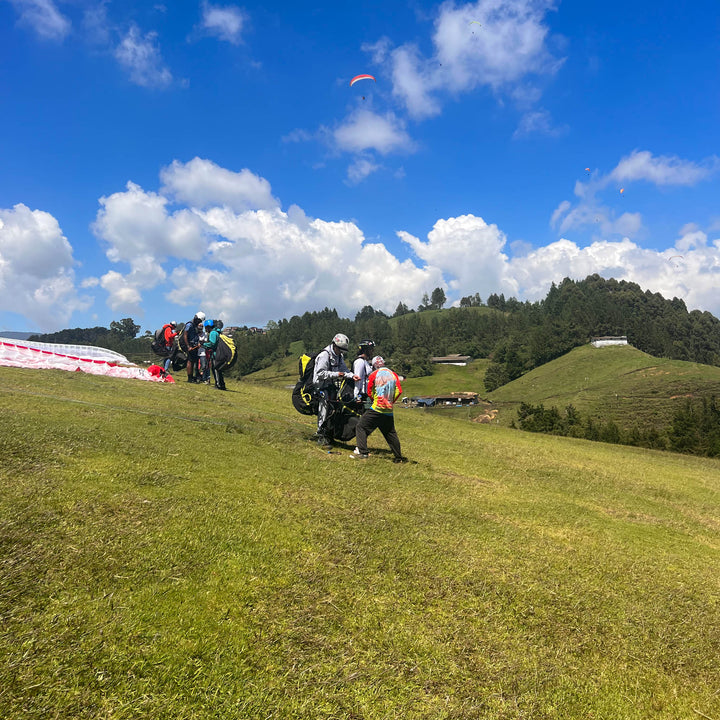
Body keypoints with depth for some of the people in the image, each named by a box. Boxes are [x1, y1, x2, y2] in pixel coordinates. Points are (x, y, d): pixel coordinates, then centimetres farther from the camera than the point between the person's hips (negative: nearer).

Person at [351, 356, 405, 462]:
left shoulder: (374, 375, 0)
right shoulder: (393, 375, 9)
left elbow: (369, 392, 7)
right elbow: (399, 391, 4)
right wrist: (390, 402, 14)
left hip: (376, 409, -4)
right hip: (389, 411, 5)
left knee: (361, 427, 2)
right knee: (391, 433, 16)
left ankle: (362, 452, -8)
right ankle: (398, 457, 19)